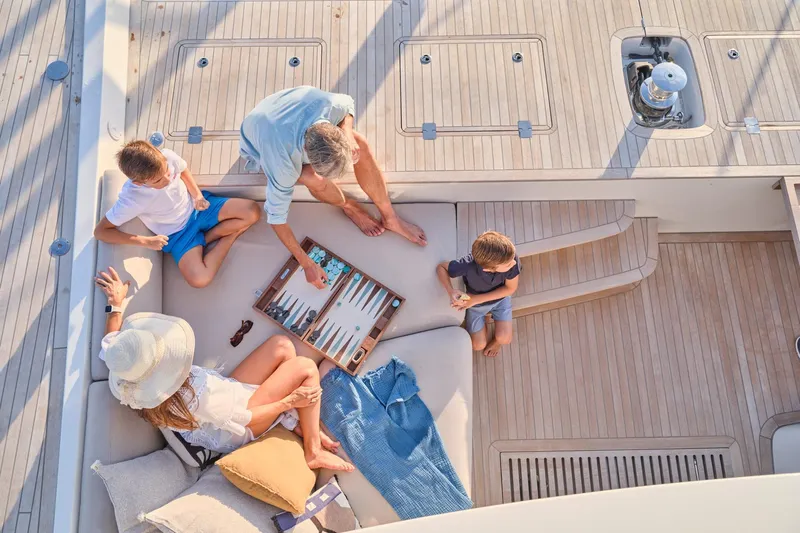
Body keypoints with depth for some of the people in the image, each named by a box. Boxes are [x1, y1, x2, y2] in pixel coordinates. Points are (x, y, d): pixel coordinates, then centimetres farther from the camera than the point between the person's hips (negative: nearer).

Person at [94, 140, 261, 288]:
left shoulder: (168, 156, -23)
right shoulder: (131, 199, -32)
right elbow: (100, 231, -23)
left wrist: (197, 195, -12)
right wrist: (146, 241, -27)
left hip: (197, 207, 3)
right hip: (177, 233, -3)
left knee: (252, 212, -15)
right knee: (199, 279, -25)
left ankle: (205, 238, -2)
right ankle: (230, 235, -1)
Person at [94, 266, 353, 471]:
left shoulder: (125, 384, -20)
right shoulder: (192, 400, -41)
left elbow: (110, 342, 5)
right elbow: (244, 419, -26)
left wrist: (115, 304, 7)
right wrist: (289, 401, -18)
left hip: (226, 394, 8)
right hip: (239, 429, -8)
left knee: (281, 345, 3)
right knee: (306, 368, -14)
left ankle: (303, 426, 12)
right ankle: (313, 452, 4)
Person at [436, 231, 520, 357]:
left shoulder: (512, 259, -39)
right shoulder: (468, 265, -43)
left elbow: (511, 288, -20)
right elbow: (441, 267, -22)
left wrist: (477, 299, -26)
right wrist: (450, 291, -40)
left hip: (500, 298, 1)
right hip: (475, 302, -1)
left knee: (504, 339, -10)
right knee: (478, 345, 3)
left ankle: (496, 341, 27)